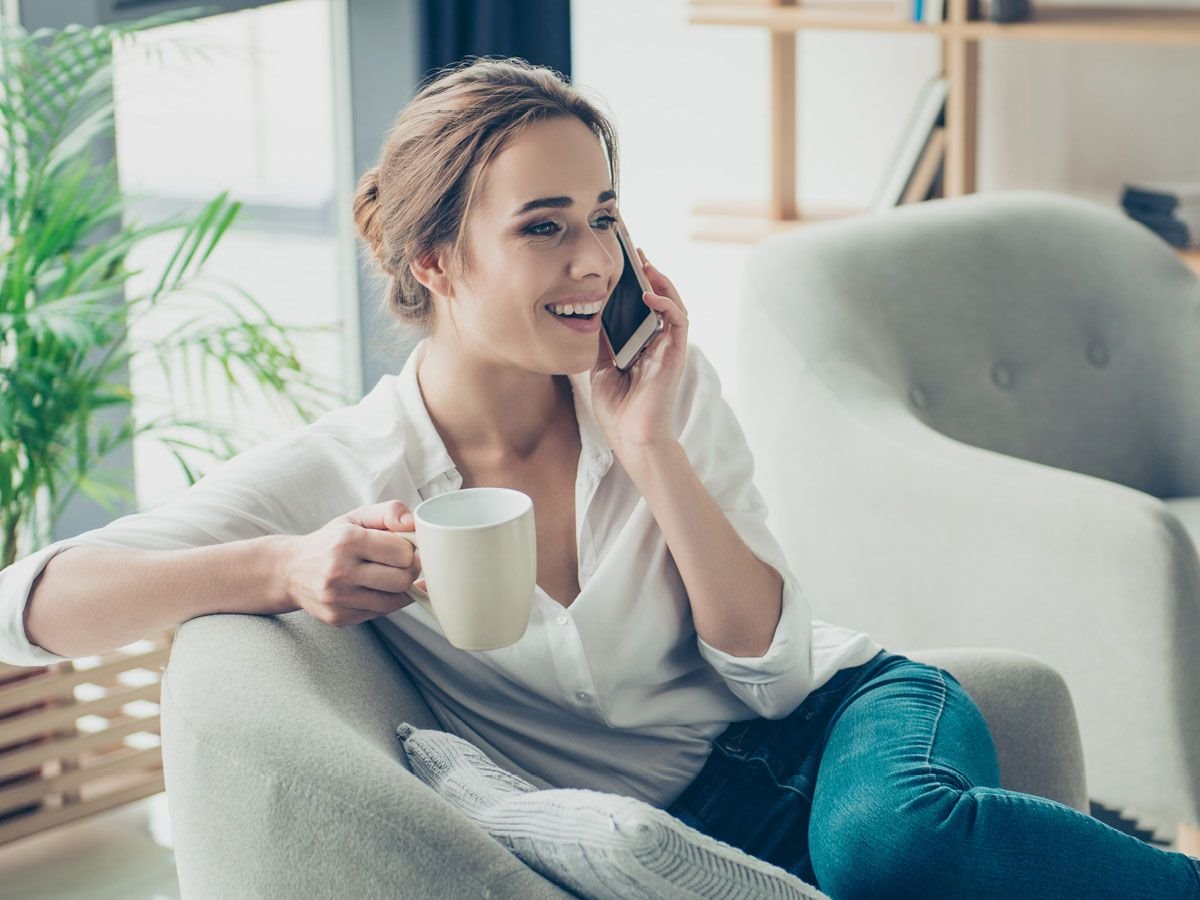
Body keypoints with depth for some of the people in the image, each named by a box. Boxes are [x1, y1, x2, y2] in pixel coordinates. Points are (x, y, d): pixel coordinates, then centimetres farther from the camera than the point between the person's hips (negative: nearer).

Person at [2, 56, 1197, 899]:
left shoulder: (665, 385, -3)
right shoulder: (342, 475, -10)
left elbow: (775, 670, -7)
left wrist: (651, 450, -17)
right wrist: (284, 567, -29)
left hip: (839, 719, 2)